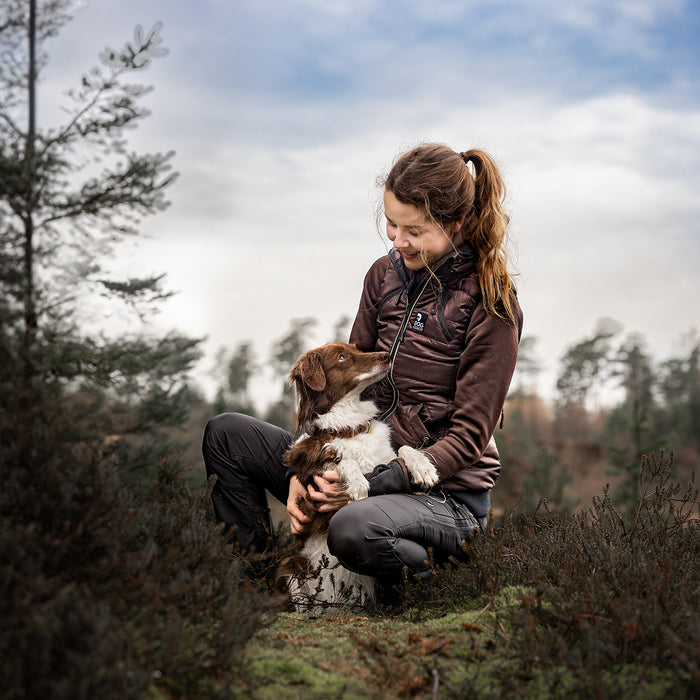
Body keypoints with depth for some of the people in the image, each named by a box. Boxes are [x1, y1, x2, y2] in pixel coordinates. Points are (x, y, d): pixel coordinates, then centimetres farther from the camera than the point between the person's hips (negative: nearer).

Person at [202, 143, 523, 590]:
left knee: (353, 528, -40)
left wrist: (370, 484, -23)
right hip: (371, 461, 7)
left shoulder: (491, 306, -14)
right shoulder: (386, 275, 4)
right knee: (226, 434, 1)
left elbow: (468, 439, -16)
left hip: (448, 494, -7)